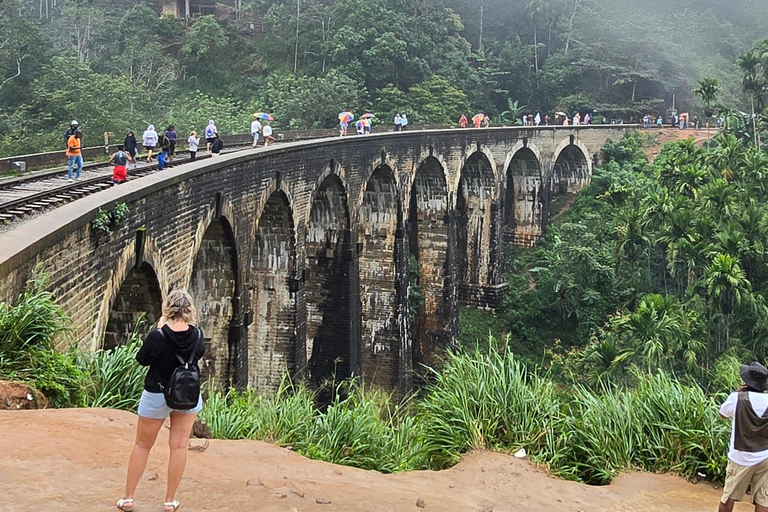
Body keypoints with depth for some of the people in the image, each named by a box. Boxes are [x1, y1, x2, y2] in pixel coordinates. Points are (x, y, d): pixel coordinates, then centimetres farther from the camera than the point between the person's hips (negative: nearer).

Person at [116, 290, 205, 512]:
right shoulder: (197, 335, -13)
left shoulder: (157, 336, -23)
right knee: (179, 446, 9)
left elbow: (141, 360, -6)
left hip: (156, 397, -2)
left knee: (142, 445, 12)